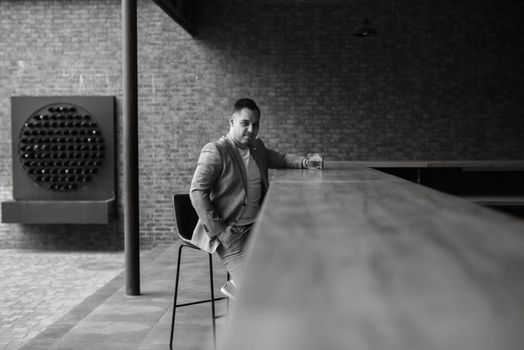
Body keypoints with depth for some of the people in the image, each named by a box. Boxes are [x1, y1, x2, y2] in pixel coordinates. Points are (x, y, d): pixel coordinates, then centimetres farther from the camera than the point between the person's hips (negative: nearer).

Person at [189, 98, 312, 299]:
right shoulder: (215, 151, -11)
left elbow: (281, 159, 28)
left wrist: (304, 162, 6)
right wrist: (218, 231, -20)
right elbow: (197, 192, -16)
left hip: (257, 226, 8)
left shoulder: (257, 147, 12)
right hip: (230, 232, -8)